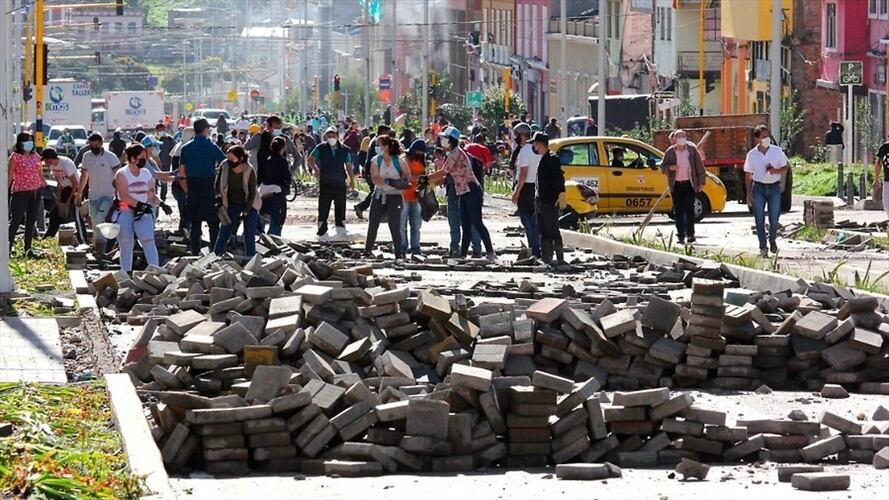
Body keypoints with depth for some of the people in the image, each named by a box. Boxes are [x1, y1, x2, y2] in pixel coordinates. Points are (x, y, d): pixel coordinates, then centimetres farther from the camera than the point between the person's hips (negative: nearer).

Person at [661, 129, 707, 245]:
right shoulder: (670, 152, 3)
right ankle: (680, 235, 7)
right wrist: (670, 168, -13)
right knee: (678, 211, 3)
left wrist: (701, 182, 3)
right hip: (676, 185, 2)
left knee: (689, 209, -9)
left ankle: (690, 234, -6)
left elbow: (699, 167, 6)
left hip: (689, 184, -2)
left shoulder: (692, 150, 1)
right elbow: (663, 167, 9)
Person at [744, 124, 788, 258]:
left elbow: (784, 167, 7)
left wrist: (776, 171, -16)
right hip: (758, 187, 0)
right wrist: (749, 194, -1)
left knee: (774, 218, 3)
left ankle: (772, 241, 30)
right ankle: (763, 247, 6)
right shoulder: (752, 155, -2)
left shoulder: (777, 151, -2)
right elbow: (748, 175, 3)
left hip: (774, 187, 0)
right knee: (759, 219, -2)